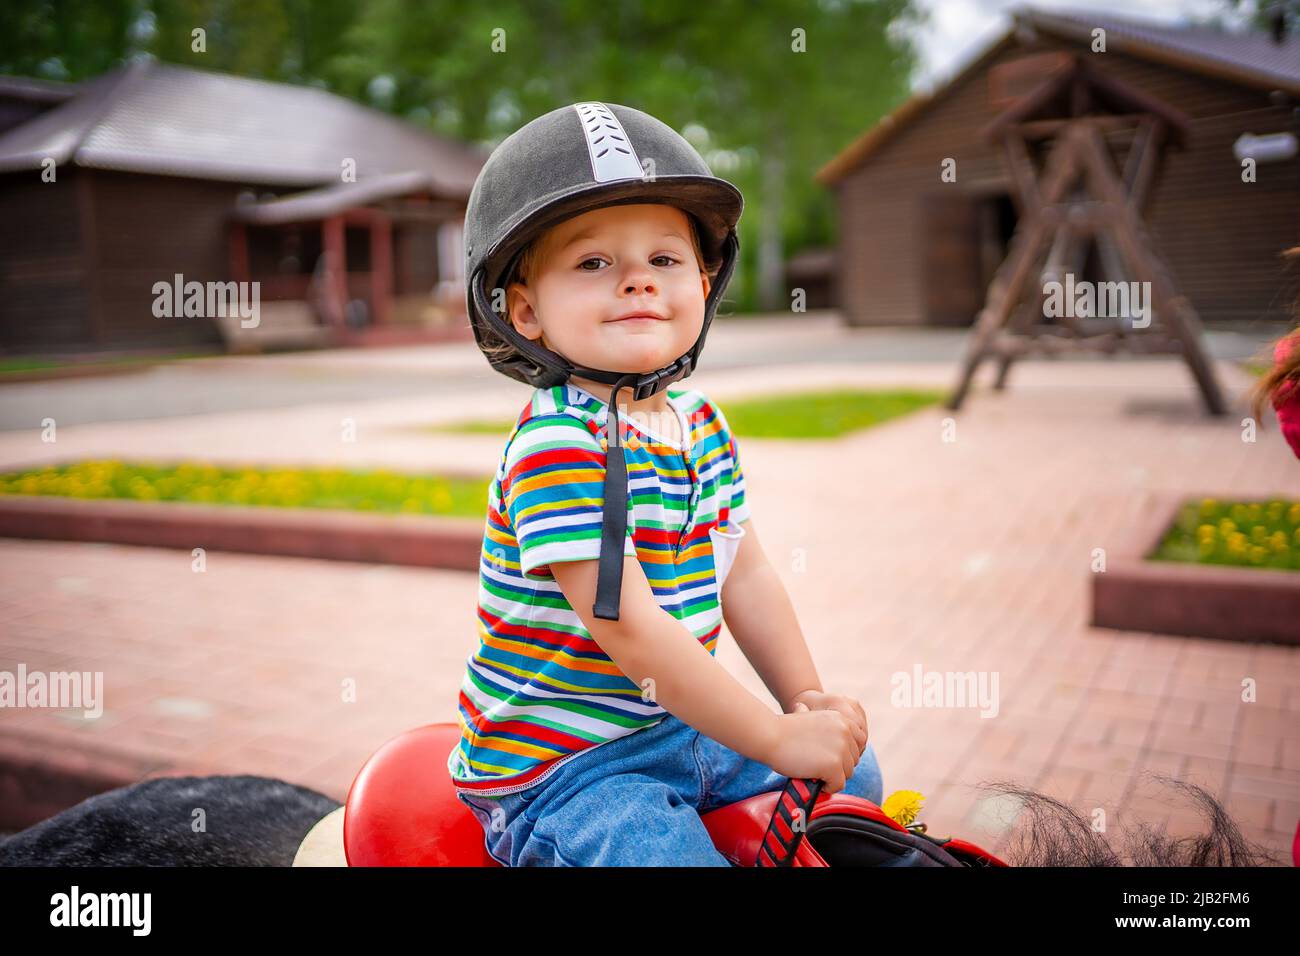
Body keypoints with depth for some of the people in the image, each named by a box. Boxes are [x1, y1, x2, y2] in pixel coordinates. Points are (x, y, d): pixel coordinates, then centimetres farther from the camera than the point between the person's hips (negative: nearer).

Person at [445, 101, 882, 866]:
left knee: (856, 770, 17)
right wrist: (777, 738, -21)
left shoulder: (699, 418, 2)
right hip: (562, 768, -8)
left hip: (680, 726, 8)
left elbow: (746, 575, 6)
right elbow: (628, 628, -28)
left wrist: (810, 703, 0)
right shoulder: (558, 446, -25)